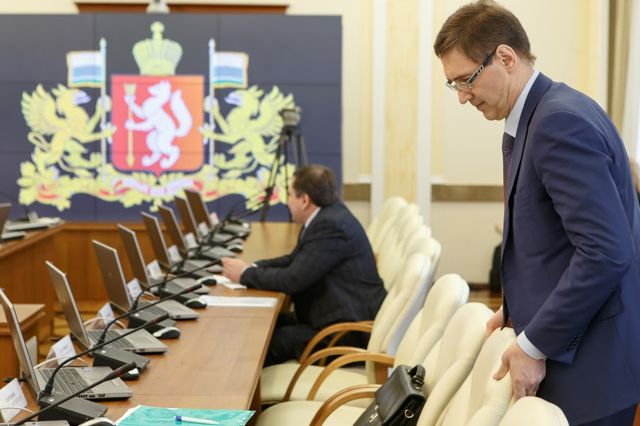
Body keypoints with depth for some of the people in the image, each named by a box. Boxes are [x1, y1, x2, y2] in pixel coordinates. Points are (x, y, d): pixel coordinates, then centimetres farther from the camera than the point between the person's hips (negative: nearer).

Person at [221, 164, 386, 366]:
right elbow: (295, 260, 17)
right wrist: (251, 267, 2)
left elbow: (293, 279, -22)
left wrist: (246, 274, -8)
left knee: (273, 340, -16)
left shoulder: (331, 225, -22)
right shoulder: (326, 216, 8)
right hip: (337, 314, 10)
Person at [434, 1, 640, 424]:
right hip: (565, 337, 9)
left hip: (591, 357, -9)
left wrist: (534, 345, -19)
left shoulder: (561, 121, -20)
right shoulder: (536, 117, 10)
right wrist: (518, 308, 12)